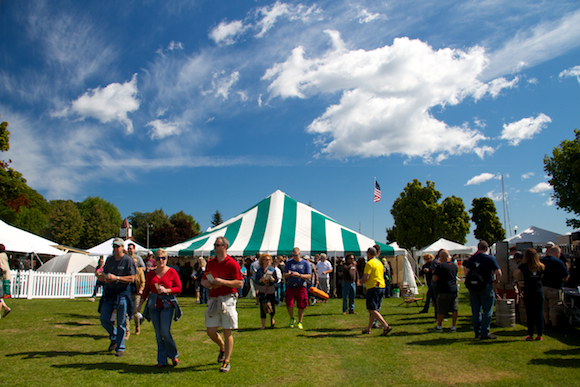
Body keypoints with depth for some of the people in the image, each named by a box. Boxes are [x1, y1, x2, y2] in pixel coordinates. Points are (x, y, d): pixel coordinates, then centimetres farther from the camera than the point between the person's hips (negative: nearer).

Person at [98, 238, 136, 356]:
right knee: (104, 319, 4)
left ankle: (120, 348, 14)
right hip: (109, 293, 5)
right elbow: (103, 274, 16)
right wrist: (105, 278, -7)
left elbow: (132, 279, -13)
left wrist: (116, 278, -22)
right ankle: (114, 338, 30)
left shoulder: (128, 260, -9)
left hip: (122, 293, -5)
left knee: (121, 323, 1)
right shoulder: (109, 259, 9)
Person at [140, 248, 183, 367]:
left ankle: (173, 355, 14)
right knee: (158, 334, 5)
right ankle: (162, 361, 15)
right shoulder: (150, 274, 9)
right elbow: (147, 289, 18)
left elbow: (179, 288, -2)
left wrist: (166, 290, -15)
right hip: (153, 305, 4)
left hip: (167, 305, -4)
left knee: (165, 332, -11)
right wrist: (140, 303, 14)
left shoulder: (172, 272, -2)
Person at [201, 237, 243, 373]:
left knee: (227, 332, 1)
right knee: (211, 332, 4)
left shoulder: (232, 263, -6)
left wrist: (222, 281, -19)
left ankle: (226, 362, 14)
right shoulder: (210, 263, 13)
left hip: (227, 299, -5)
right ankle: (222, 347, 35)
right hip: (213, 299, 5)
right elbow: (203, 280, 21)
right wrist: (207, 283, -3)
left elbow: (239, 283, -10)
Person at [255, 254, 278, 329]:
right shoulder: (259, 270, 0)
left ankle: (272, 318, 36)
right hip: (262, 291, -1)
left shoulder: (272, 269, 2)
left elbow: (276, 280, 3)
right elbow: (256, 281, -1)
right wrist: (261, 280, -20)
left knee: (272, 309, 2)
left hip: (271, 291, 1)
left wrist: (272, 279, -17)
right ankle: (263, 325, 8)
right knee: (263, 308, -3)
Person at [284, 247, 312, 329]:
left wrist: (299, 275, -19)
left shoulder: (305, 263, 2)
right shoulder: (289, 263, 6)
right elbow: (284, 275, 6)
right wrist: (289, 274, -18)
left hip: (301, 287, -1)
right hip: (290, 287, 1)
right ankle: (292, 319, 17)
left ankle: (300, 322, 21)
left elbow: (309, 276, -3)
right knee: (289, 304, -10)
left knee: (301, 306, 2)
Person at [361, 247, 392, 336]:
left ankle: (386, 326, -19)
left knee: (372, 309, -8)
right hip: (382, 287, 9)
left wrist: (361, 281, 2)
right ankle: (368, 329, 21)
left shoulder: (369, 263, -11)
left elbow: (366, 277, -20)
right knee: (374, 309, 14)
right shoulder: (380, 263, 16)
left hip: (373, 288, -9)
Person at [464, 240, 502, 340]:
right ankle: (485, 333, 3)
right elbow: (499, 273, -13)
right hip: (486, 286, -4)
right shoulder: (491, 259, -7)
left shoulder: (471, 259, 2)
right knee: (487, 311, 3)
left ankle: (477, 332, 17)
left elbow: (466, 272, -5)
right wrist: (495, 279, 6)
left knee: (476, 311, 11)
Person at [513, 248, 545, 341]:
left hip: (528, 292, -2)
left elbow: (515, 273, -20)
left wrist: (519, 282, -7)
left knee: (530, 315, 5)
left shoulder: (524, 266, -8)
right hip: (539, 291, 2)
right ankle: (540, 335, 14)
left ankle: (530, 335, 10)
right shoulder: (541, 266, 1)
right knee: (539, 314, 9)